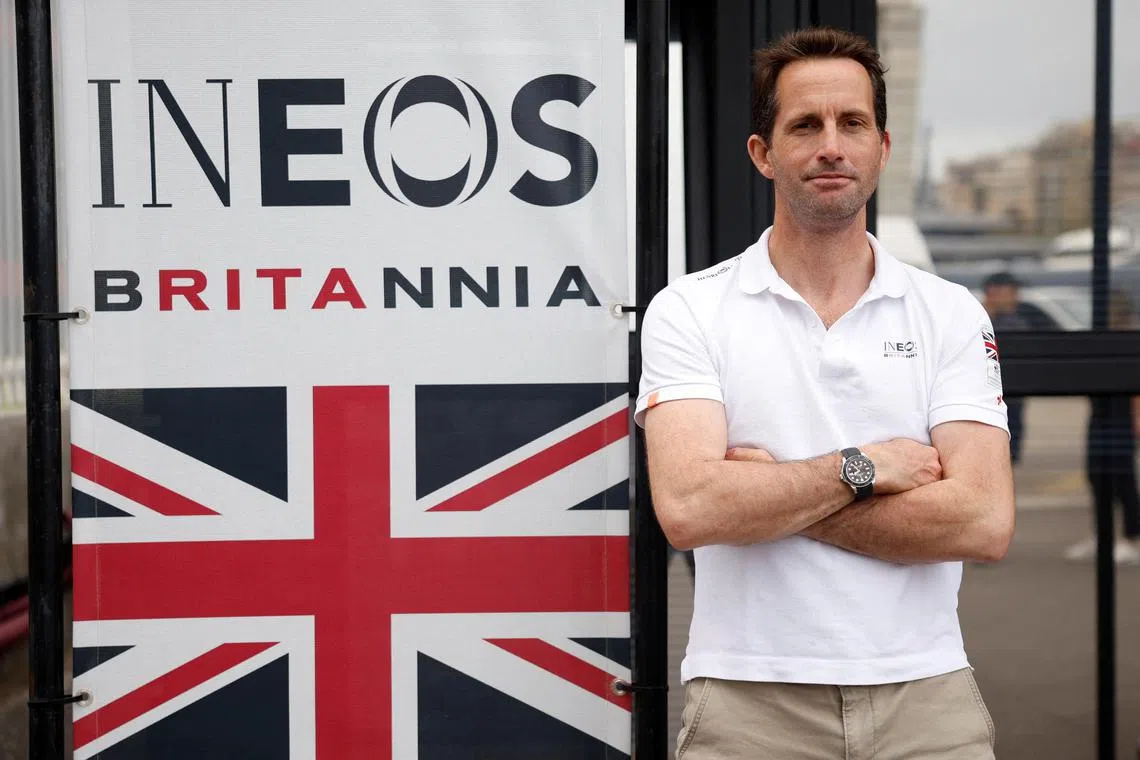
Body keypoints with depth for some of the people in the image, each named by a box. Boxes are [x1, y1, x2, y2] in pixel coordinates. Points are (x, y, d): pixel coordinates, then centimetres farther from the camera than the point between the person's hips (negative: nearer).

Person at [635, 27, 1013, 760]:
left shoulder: (952, 313, 3)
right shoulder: (690, 310, -2)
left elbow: (984, 522, -9)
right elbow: (689, 508, -16)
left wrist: (767, 497, -11)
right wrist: (861, 469, -9)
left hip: (925, 697, 2)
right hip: (751, 700, -1)